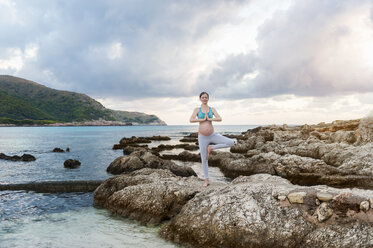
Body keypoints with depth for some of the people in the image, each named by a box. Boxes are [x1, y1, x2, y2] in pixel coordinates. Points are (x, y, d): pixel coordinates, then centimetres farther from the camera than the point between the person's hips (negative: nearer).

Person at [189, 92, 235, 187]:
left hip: (212, 135, 2)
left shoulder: (212, 109, 5)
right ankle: (206, 180, 16)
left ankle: (211, 147, -2)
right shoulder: (197, 109, 2)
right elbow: (191, 120, -15)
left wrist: (209, 119, -16)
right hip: (202, 137, -2)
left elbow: (219, 119, -10)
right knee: (204, 160, 2)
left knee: (231, 142, -14)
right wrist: (203, 119, -15)